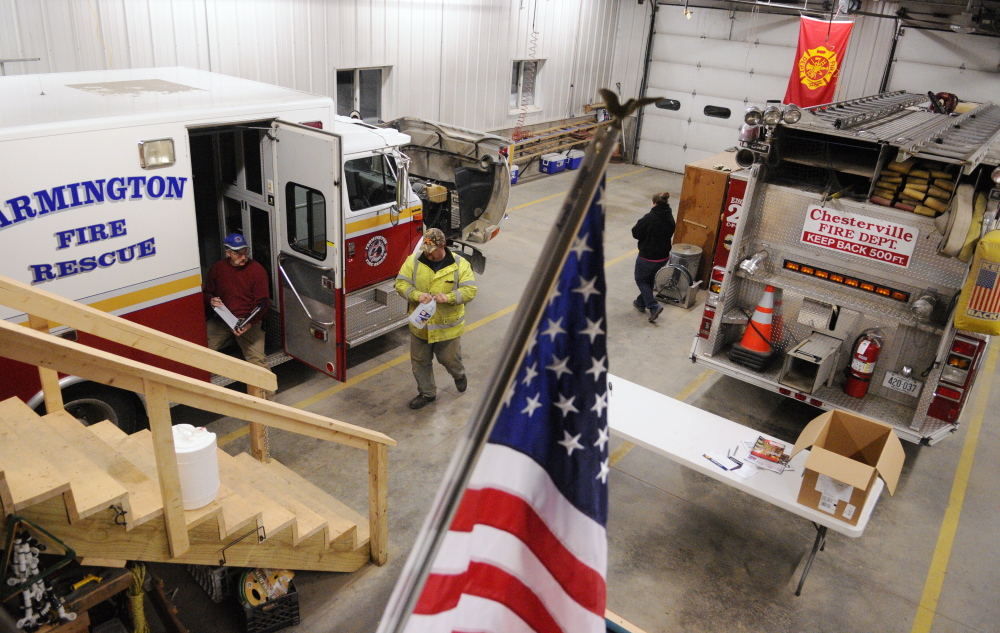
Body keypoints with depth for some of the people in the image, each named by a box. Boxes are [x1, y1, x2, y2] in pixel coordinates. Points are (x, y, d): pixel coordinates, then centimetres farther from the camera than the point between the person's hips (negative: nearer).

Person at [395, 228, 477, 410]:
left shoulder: (459, 264, -11)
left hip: (448, 326, -2)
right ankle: (427, 393, 36)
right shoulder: (414, 260, -7)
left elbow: (470, 290, -14)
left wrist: (448, 297, -31)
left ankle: (459, 374, 49)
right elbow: (401, 284, -7)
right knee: (420, 361, 14)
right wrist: (417, 295, -27)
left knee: (449, 359, 13)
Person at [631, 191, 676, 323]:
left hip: (647, 257, -7)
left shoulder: (649, 218, -23)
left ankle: (653, 306, -4)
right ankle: (641, 303, 39)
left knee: (641, 280, 10)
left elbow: (636, 233, -16)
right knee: (649, 280, 25)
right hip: (663, 257, 7)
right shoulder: (670, 219, -1)